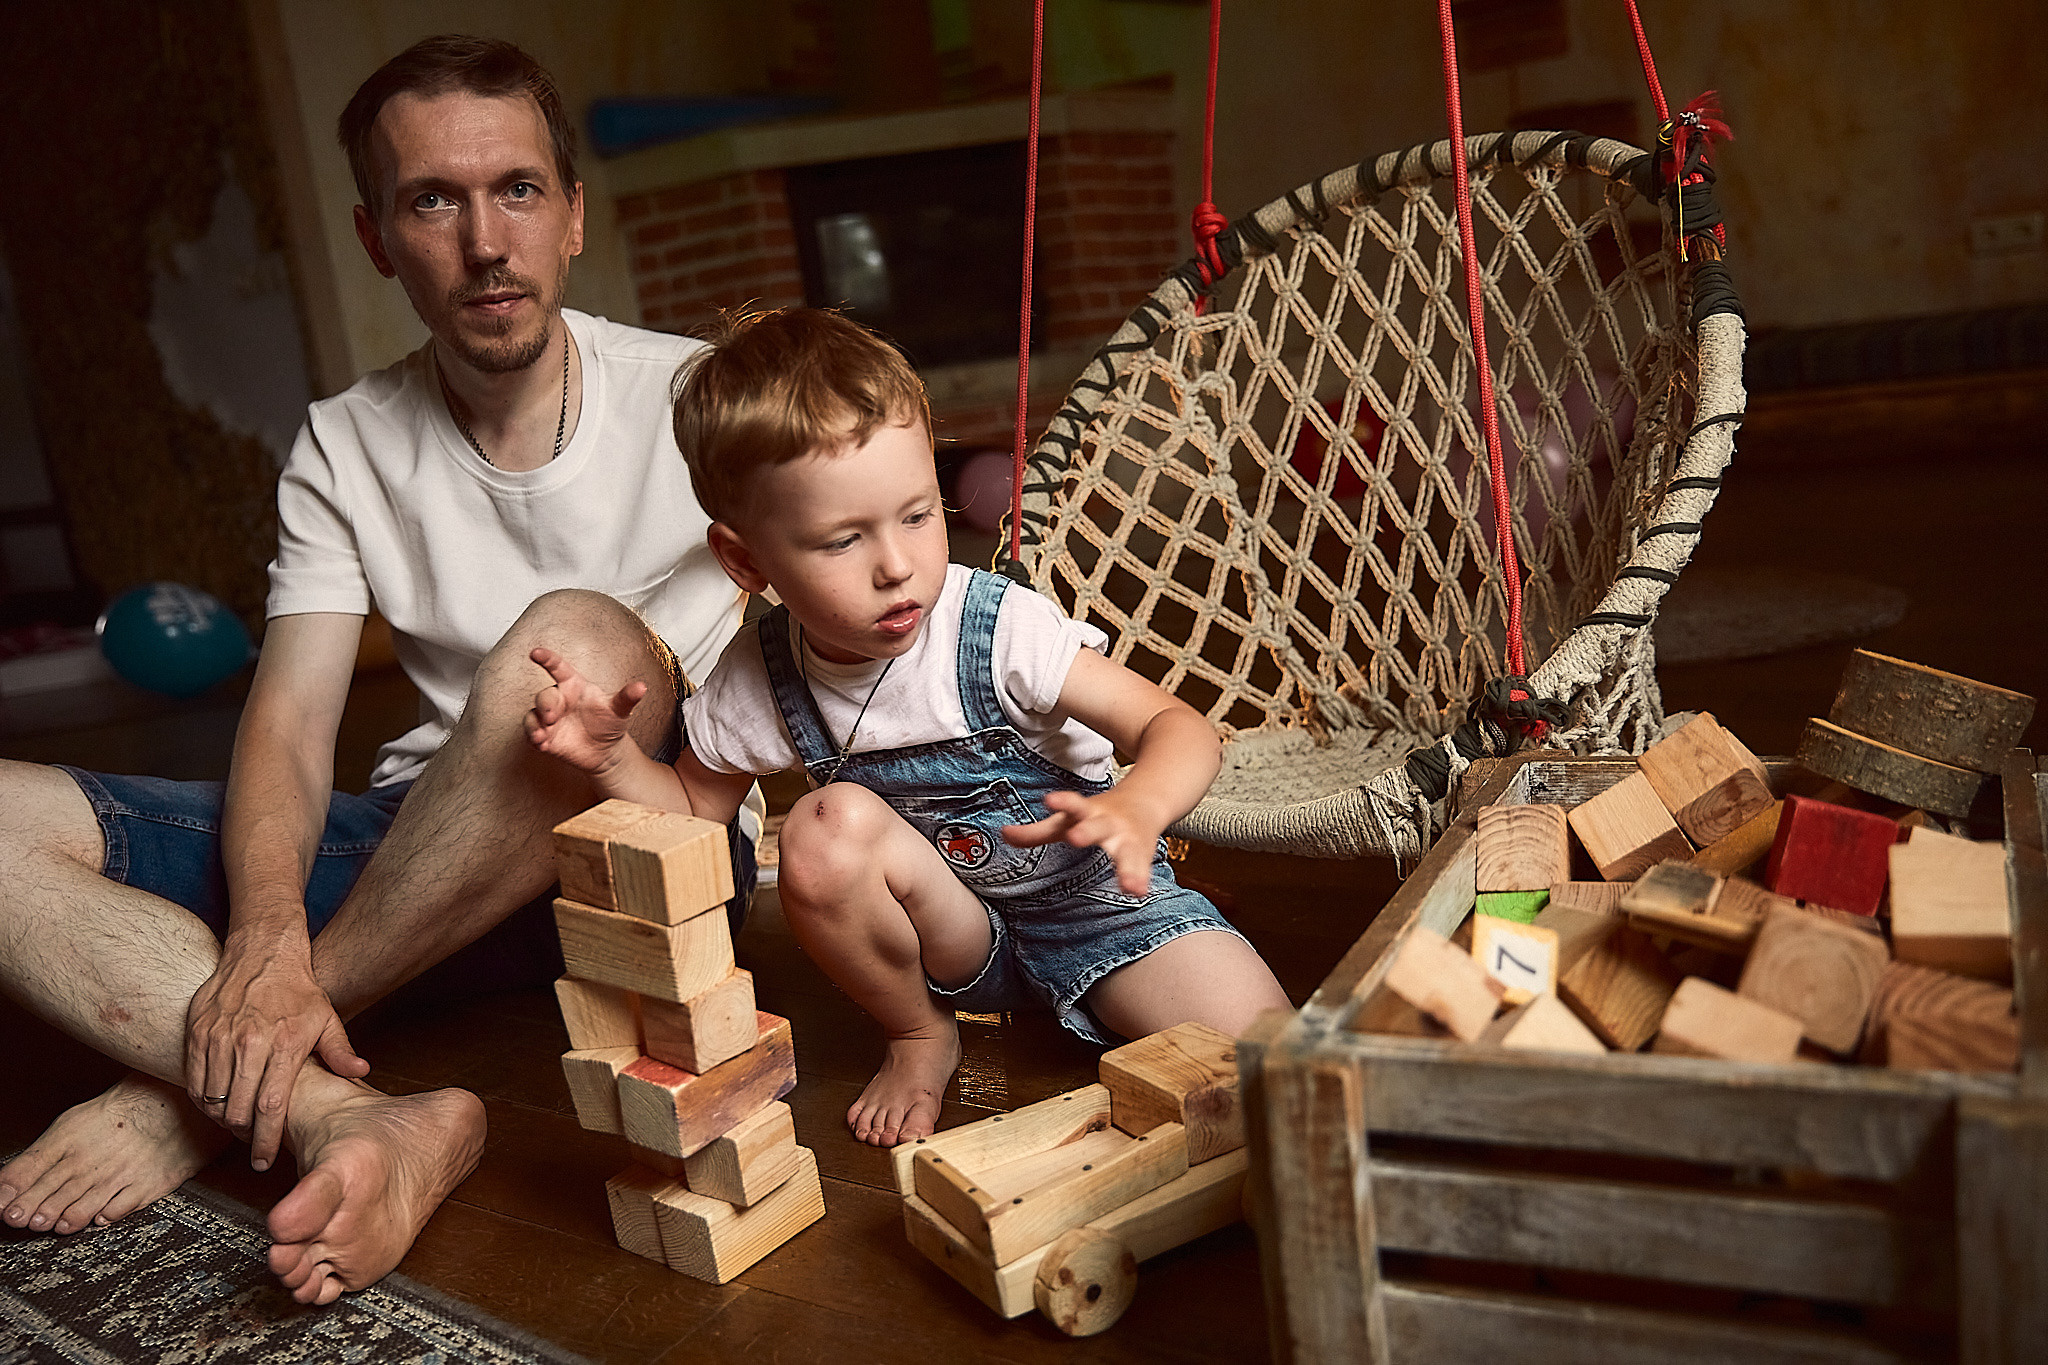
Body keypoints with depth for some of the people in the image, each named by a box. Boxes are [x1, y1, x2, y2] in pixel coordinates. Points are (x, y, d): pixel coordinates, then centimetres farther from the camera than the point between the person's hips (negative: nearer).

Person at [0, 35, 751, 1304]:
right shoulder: (345, 450, 4)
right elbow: (288, 730, -6)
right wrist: (265, 944, -26)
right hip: (422, 848, 3)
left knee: (578, 640, -36)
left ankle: (195, 1090, -22)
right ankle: (356, 1122, -33)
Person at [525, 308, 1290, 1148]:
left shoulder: (998, 630, -24)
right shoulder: (759, 680, -13)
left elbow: (1180, 728, -22)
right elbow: (694, 810, 5)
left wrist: (1137, 809, -45)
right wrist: (612, 758, -16)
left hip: (1087, 898, -4)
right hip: (950, 935, 4)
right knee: (829, 828, -29)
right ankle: (920, 1038, -4)